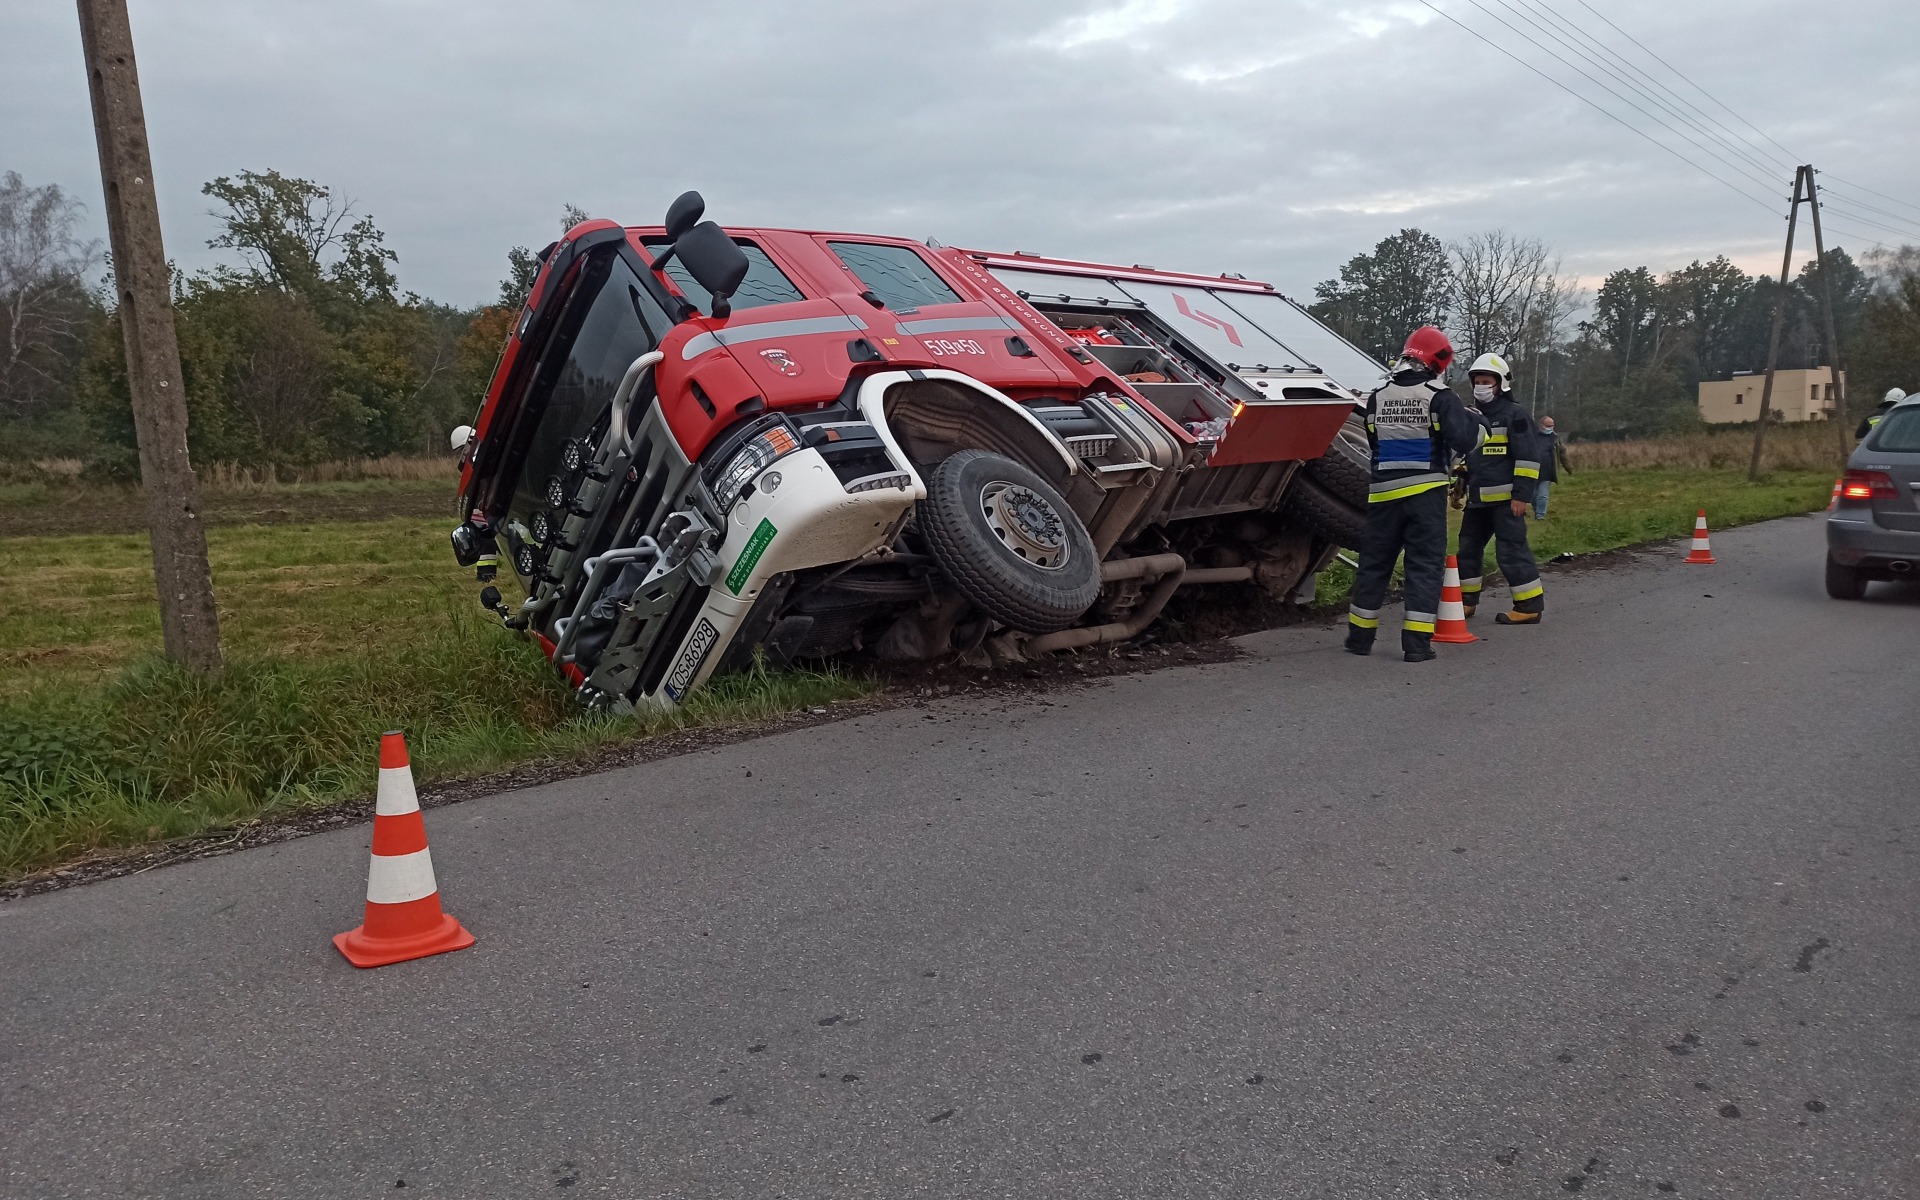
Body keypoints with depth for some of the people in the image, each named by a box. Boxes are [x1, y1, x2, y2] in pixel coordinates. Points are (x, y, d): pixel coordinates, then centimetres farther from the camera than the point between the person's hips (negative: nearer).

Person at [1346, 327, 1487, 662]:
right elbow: (1463, 439, -14)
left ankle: (1360, 636, 19)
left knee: (1374, 561, 13)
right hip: (1425, 491, -4)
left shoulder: (1378, 396, 7)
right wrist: (1478, 424, 6)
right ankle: (1417, 642, -2)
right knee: (1425, 564, 2)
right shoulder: (1438, 397, -9)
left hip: (1384, 492, 4)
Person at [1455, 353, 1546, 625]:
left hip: (1505, 499, -8)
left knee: (1512, 551, -8)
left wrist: (1522, 495, -17)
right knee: (1468, 548, 13)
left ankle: (1530, 605, -1)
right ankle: (1466, 600, 24)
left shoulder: (1514, 415, -7)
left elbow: (1528, 457, -12)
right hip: (1477, 500, 8)